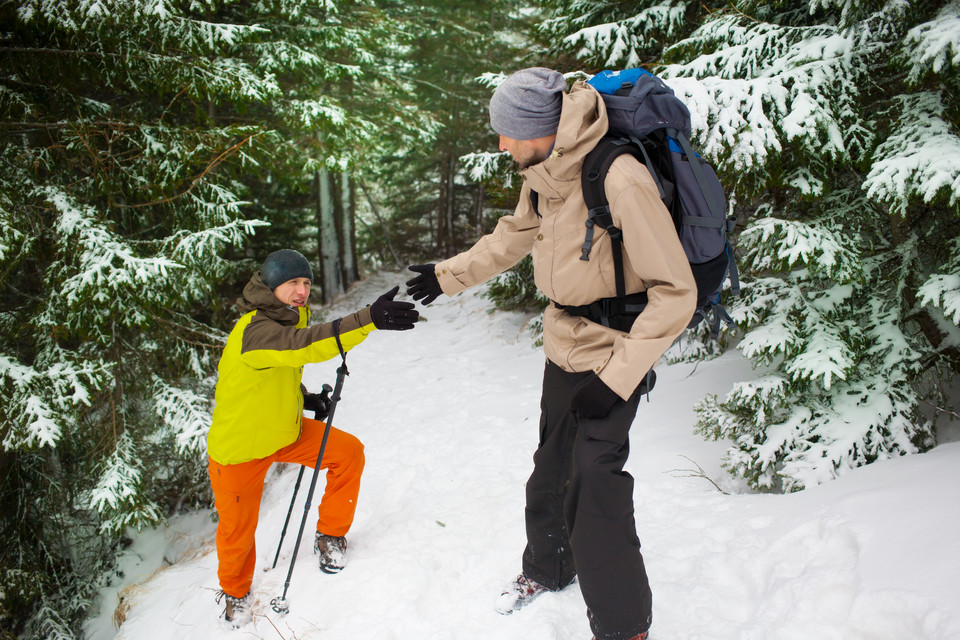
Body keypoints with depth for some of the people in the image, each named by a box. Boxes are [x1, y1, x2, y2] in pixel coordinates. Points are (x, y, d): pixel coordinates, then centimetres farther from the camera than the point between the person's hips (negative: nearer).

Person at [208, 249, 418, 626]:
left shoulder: (292, 315, -3)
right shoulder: (253, 331, -32)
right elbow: (302, 345, -52)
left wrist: (301, 396, 1)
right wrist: (368, 320, -61)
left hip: (285, 430, 7)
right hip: (240, 449, -7)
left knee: (348, 453, -7)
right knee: (237, 531, 9)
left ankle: (330, 535, 13)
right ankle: (235, 592, 40)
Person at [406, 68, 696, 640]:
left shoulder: (621, 180, -27)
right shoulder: (544, 175, -1)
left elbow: (676, 293, -25)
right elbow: (513, 238, 20)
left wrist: (617, 377, -25)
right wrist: (446, 275, 24)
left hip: (614, 357, -8)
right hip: (565, 350, 8)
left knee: (593, 492, -9)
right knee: (551, 471, 20)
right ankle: (547, 568, 46)